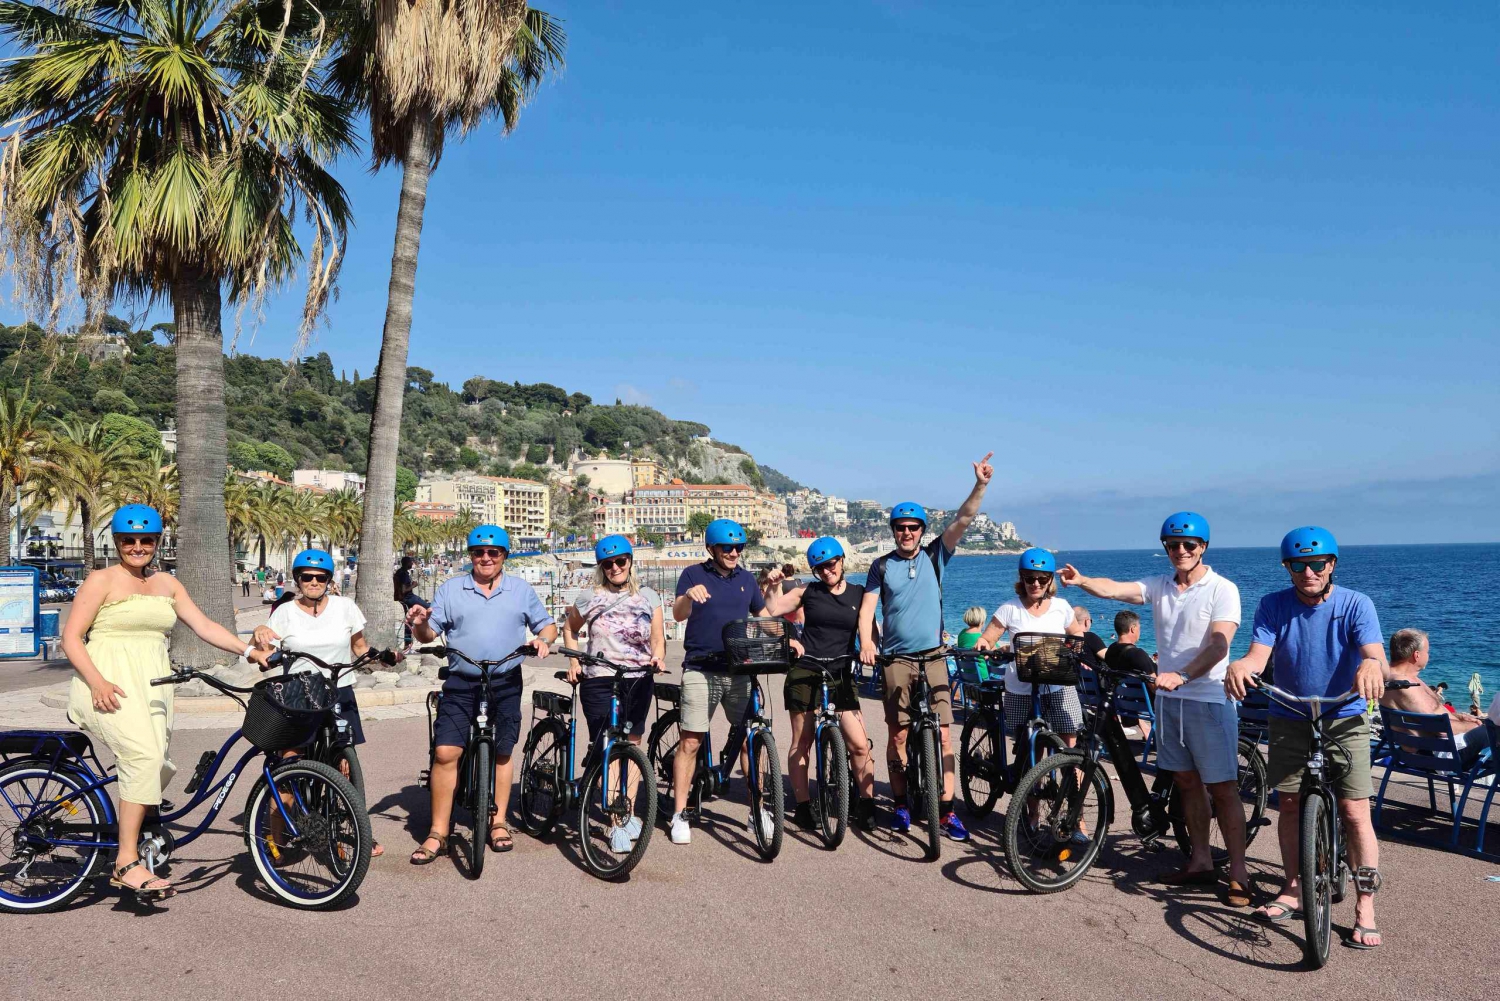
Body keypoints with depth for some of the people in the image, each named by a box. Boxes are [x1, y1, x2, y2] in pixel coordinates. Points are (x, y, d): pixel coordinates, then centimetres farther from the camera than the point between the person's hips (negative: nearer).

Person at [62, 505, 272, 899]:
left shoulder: (167, 584, 15)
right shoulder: (102, 580, 0)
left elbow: (204, 625, 10)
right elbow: (71, 638, -4)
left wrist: (250, 651, -2)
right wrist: (98, 682, -19)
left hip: (151, 686, 6)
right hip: (110, 685, -6)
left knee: (159, 767, 2)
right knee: (144, 755, -25)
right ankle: (126, 865, -22)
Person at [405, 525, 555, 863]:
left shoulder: (521, 590, 10)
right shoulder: (450, 590, 8)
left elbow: (547, 624, 13)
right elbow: (428, 635, 5)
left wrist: (543, 639, -10)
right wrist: (419, 624, -18)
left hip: (506, 684, 1)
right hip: (460, 683, -1)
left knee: (501, 754, 9)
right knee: (445, 753, -9)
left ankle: (498, 822, 25)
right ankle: (438, 833, 1)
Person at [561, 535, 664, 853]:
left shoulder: (648, 597, 8)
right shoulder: (589, 598, 3)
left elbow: (658, 638, 7)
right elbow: (569, 628, 17)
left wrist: (658, 658, -14)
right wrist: (573, 663, 6)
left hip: (638, 682, 3)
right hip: (599, 681, -2)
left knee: (632, 746, 9)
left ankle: (628, 814, 19)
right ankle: (617, 825, -6)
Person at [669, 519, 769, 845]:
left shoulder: (746, 578, 12)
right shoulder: (694, 575, 0)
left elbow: (763, 615, 21)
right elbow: (678, 614, -14)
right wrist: (689, 594, -36)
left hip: (739, 669, 3)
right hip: (701, 670, -3)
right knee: (690, 743, -3)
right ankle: (680, 814, 5)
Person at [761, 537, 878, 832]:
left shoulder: (860, 594, 8)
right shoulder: (808, 592, 5)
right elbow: (772, 610, 2)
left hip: (841, 676, 1)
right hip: (805, 673, 0)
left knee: (860, 744, -7)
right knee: (801, 742, 6)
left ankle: (866, 804, 8)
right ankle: (804, 806, 17)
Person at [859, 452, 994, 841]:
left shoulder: (935, 556, 7)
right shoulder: (882, 566, 6)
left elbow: (962, 520, -3)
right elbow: (867, 608, 0)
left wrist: (980, 485, -16)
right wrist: (866, 643, -18)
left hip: (933, 657, 0)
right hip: (896, 659, 0)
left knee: (943, 734, -4)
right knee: (898, 733, 4)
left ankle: (947, 811, 0)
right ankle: (901, 804, 19)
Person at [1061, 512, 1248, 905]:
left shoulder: (1222, 590, -8)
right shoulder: (1160, 586, 6)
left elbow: (1219, 645, -19)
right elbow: (1115, 589, -11)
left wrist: (1181, 675, -33)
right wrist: (1081, 580, -31)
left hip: (1209, 699, -6)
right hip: (1169, 697, 6)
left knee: (1223, 788, -1)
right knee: (1187, 782, 14)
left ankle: (1238, 872, 8)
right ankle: (1201, 862, 26)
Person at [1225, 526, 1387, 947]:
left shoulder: (1356, 605, -13)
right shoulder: (1273, 605, -7)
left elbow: (1375, 654, -27)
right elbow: (1259, 653, -19)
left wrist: (1372, 666, -52)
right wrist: (1241, 666, -43)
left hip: (1345, 720, -2)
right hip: (1289, 719, 2)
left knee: (1355, 812, -7)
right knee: (1290, 804, 8)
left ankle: (1365, 910, 2)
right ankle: (1292, 889, 25)